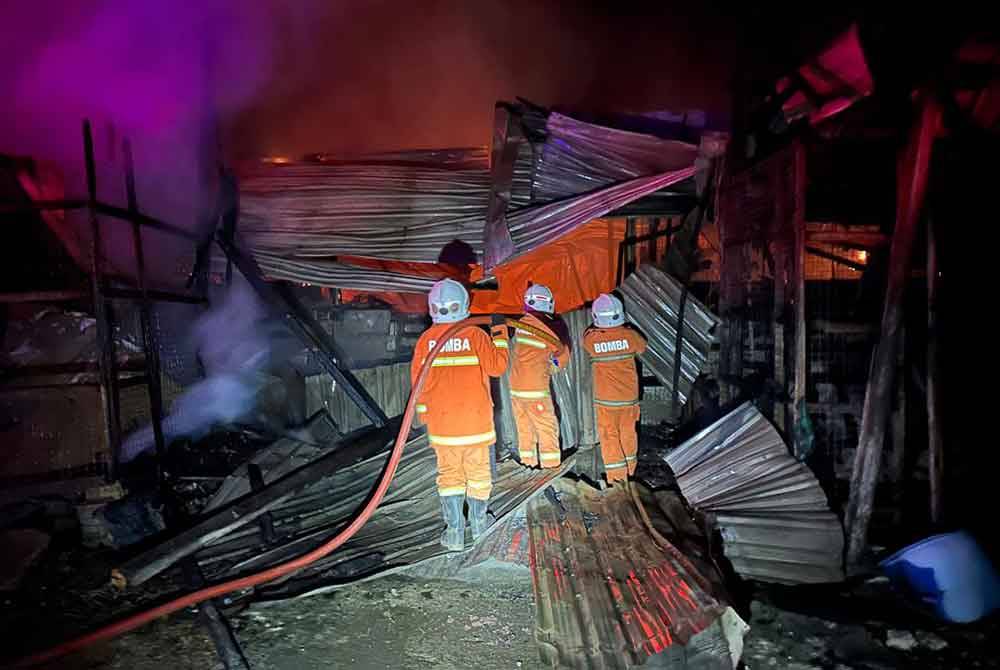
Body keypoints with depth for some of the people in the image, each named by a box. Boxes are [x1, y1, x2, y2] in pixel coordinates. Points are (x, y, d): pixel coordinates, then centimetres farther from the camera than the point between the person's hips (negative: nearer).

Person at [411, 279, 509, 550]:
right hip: (476, 418, -1)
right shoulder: (475, 335, -10)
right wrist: (500, 333, 3)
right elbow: (497, 366, -7)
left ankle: (454, 531, 7)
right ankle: (478, 522, 28)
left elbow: (418, 379, 1)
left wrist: (424, 412, 14)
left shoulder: (426, 339, -4)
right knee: (478, 470, 15)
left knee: (449, 473, 10)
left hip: (441, 421, 1)